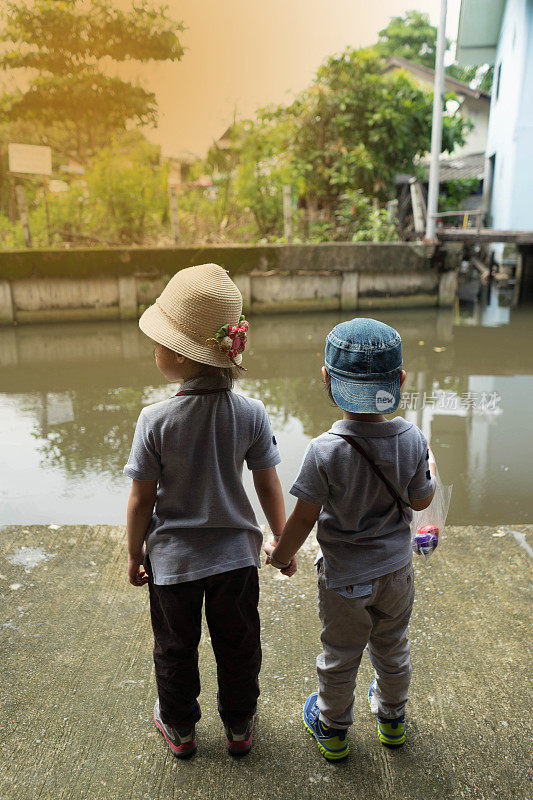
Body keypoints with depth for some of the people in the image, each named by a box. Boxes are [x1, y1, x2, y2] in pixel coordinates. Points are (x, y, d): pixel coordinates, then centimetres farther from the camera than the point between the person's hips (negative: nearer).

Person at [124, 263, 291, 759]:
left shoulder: (155, 420, -22)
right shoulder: (251, 414, -16)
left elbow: (142, 500, -13)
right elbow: (269, 489, -8)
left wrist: (134, 554, 4)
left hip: (172, 559, -1)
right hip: (235, 553, 2)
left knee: (175, 648, 23)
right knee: (238, 645, 23)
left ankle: (179, 729, 46)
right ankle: (239, 727, 44)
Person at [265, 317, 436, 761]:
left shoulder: (325, 451, -29)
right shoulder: (413, 439, -17)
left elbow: (305, 517, -19)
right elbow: (420, 501, -3)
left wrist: (281, 553, -1)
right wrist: (430, 470, 18)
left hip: (345, 578, -3)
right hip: (397, 568, 4)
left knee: (339, 657, 19)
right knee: (392, 649, 27)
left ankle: (333, 729, 44)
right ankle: (392, 718, 51)